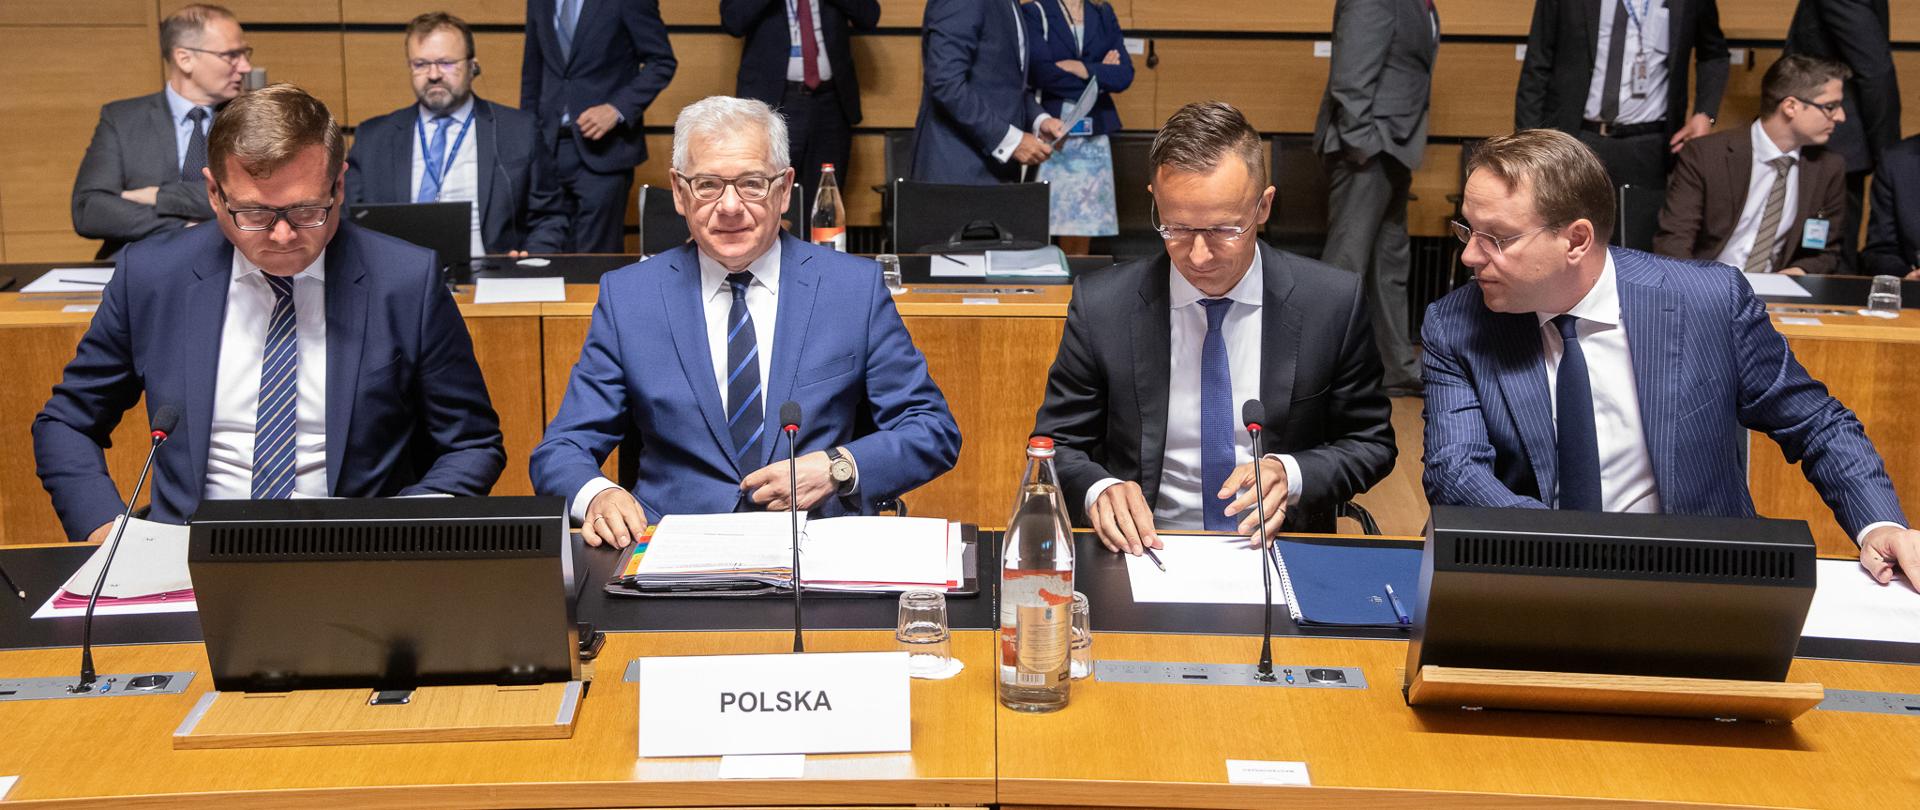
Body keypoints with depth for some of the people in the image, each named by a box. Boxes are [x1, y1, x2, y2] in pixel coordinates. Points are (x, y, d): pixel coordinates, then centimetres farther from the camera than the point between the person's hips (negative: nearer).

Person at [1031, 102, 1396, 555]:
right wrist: (1098, 489, -18)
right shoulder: (1101, 306, -4)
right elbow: (1057, 444, 4)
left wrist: (1291, 474, -13)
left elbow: (1372, 444, 7)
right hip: (1145, 547, -3)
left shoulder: (1334, 303, -3)